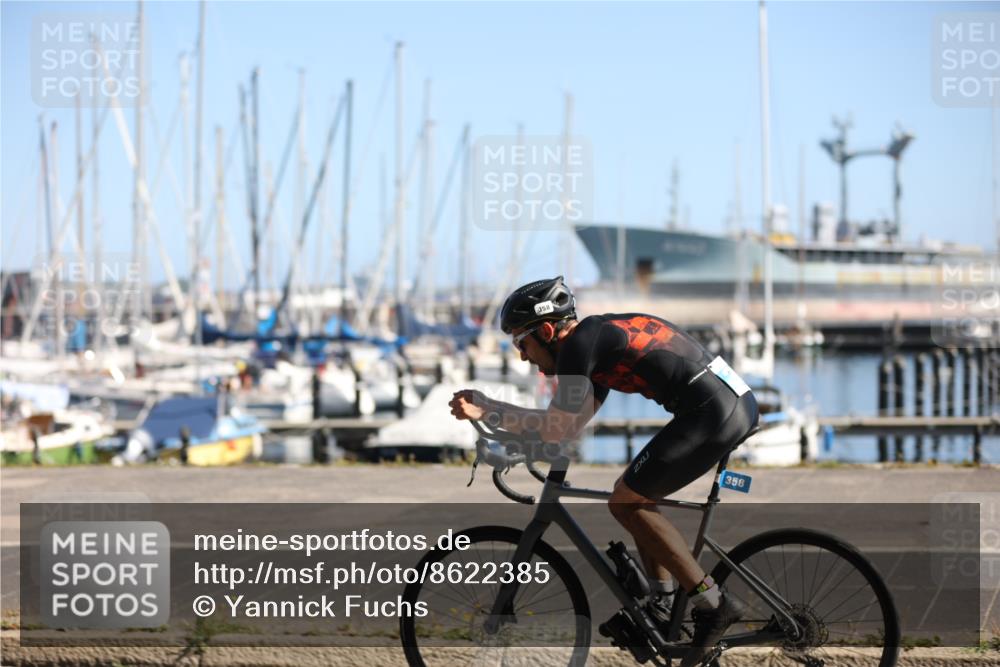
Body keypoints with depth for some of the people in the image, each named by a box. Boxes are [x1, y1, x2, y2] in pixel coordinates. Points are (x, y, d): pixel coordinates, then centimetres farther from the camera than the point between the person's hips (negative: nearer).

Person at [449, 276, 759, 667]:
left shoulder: (579, 342, -7)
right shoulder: (600, 335, 22)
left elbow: (558, 429, -6)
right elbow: (569, 426, 23)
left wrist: (487, 410, 1)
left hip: (712, 413, -10)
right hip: (738, 400, 10)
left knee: (626, 502, -2)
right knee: (636, 494, 20)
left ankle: (712, 604, -2)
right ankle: (661, 608, 24)